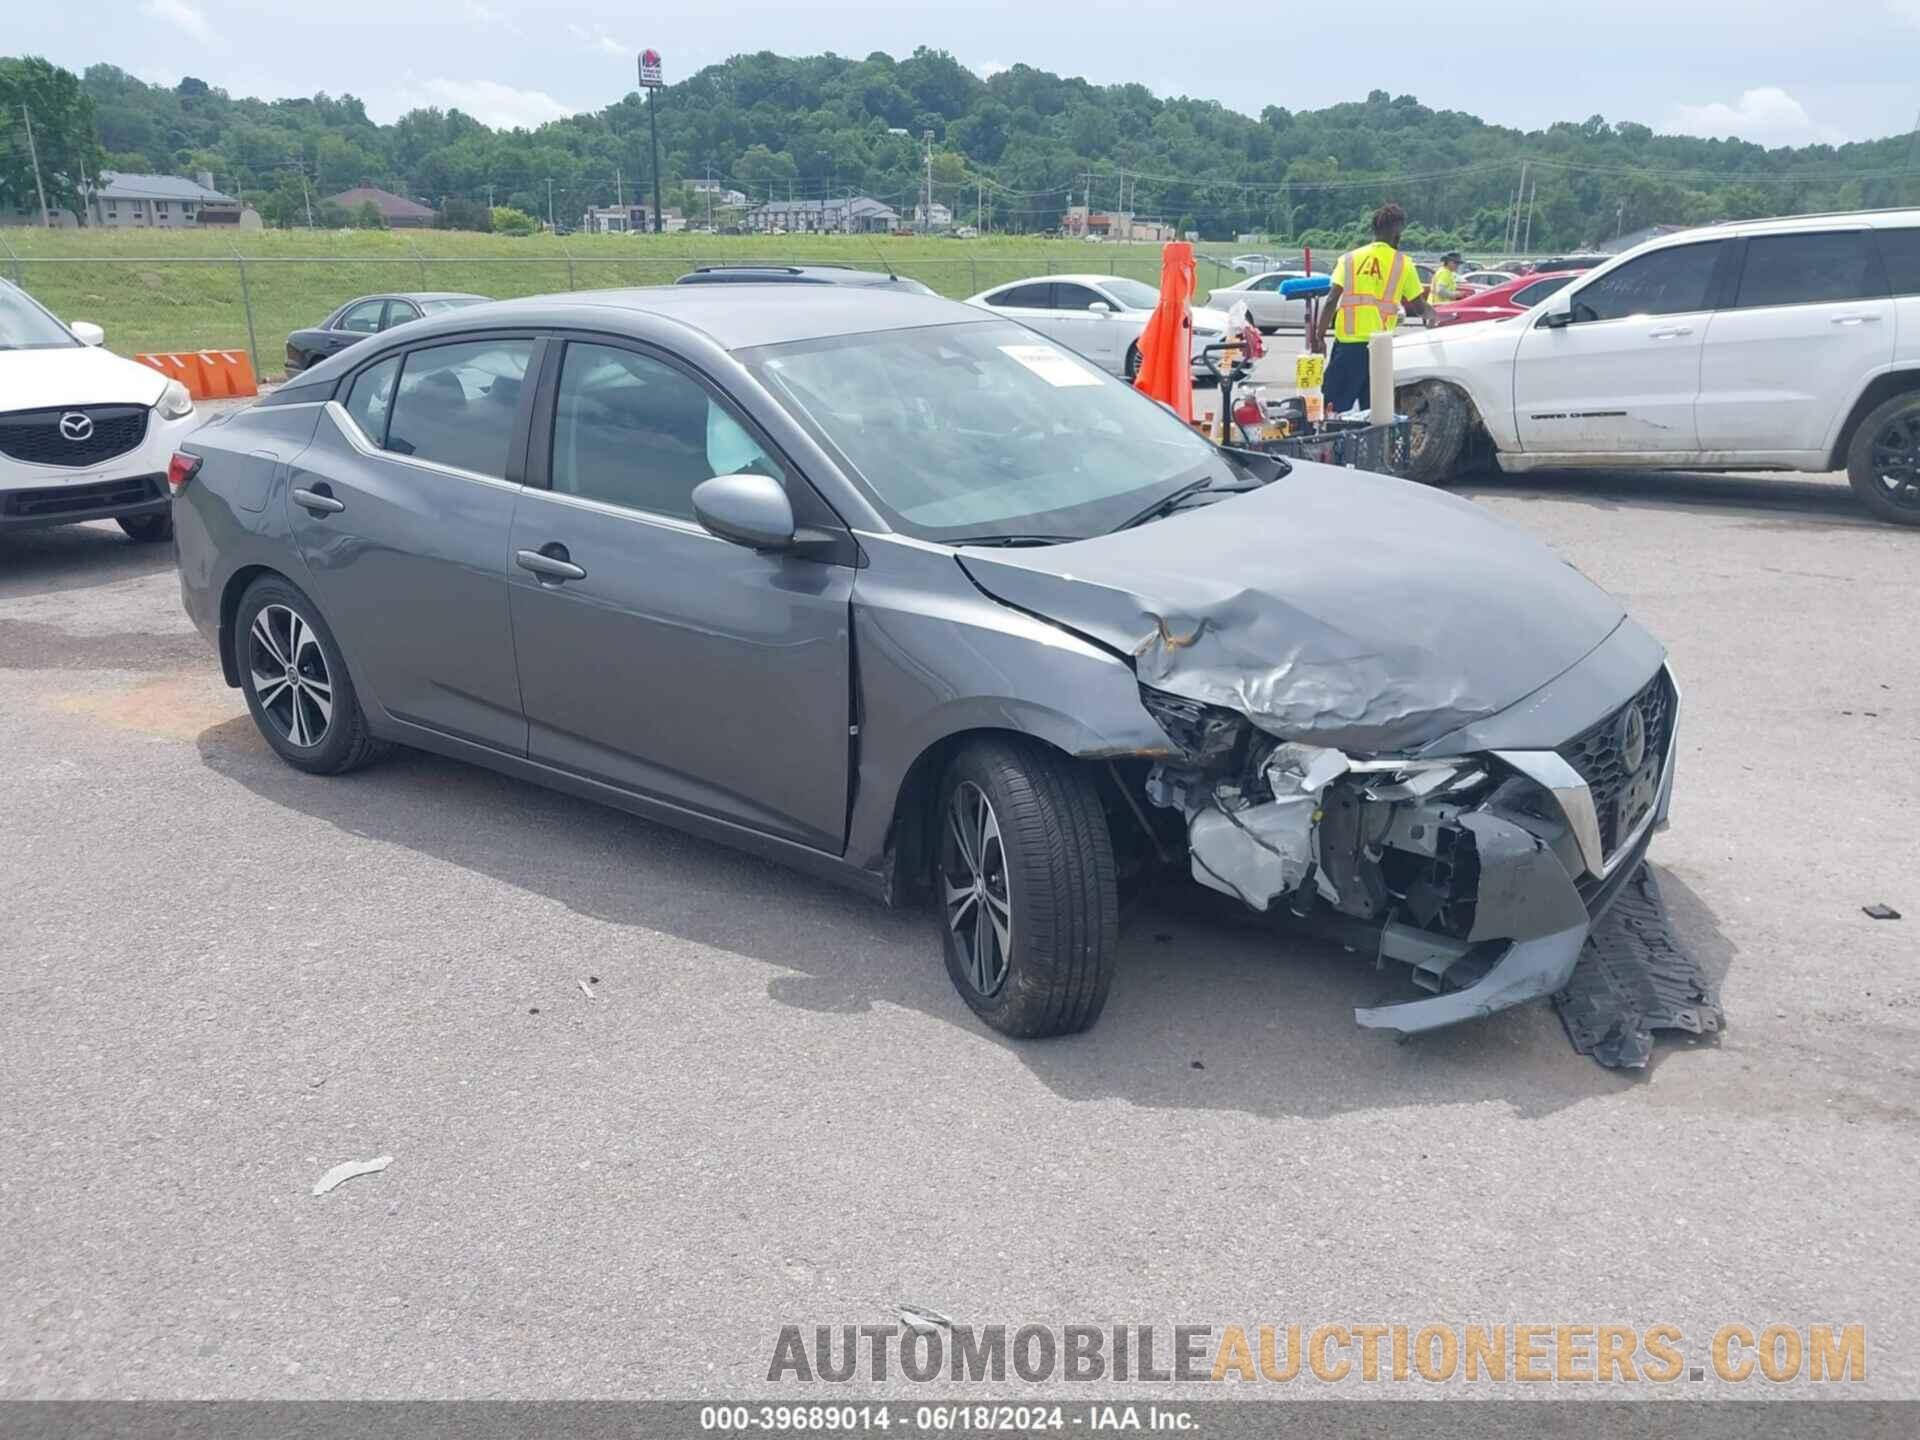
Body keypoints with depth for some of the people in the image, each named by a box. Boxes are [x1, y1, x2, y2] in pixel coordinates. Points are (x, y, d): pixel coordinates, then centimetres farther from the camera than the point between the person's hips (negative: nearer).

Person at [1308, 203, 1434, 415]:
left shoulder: (1349, 259, 7)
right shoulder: (1402, 264, 5)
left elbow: (1331, 301, -2)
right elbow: (1419, 307, 13)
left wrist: (1319, 337, -1)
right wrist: (1434, 315, 33)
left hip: (1347, 343, 0)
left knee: (1333, 406, 3)